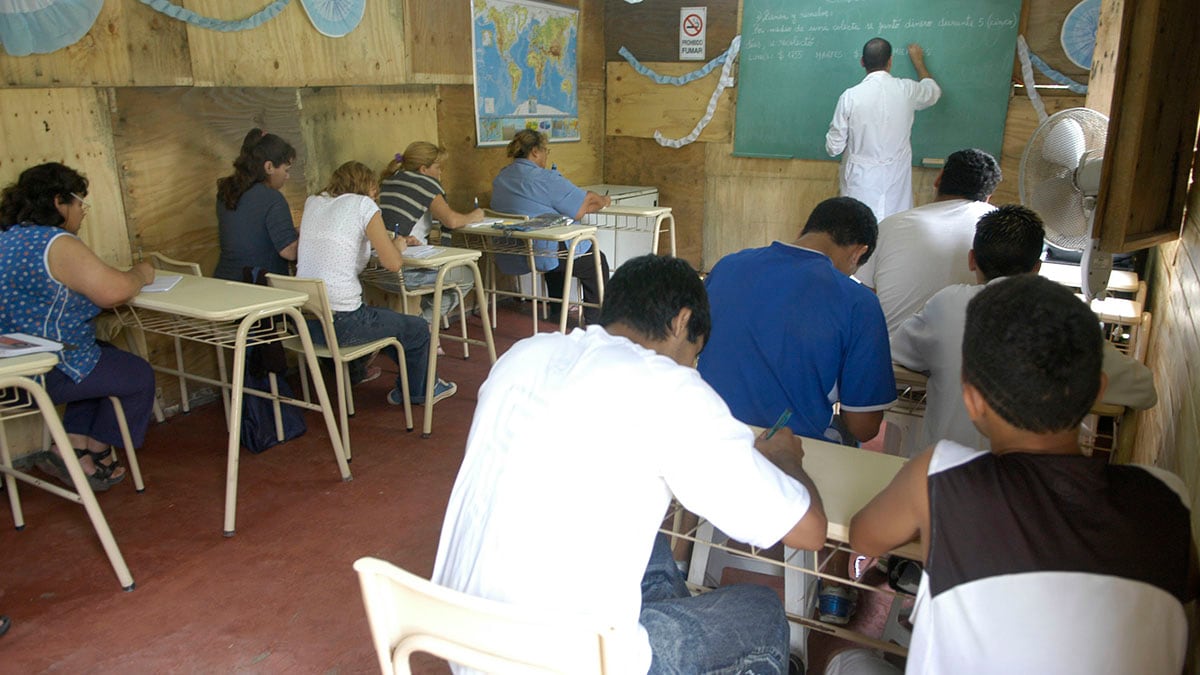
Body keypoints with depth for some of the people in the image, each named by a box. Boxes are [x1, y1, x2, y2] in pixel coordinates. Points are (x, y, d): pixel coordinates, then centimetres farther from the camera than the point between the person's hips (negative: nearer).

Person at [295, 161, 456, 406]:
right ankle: (417, 392, 36)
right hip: (339, 323, -7)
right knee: (418, 330, 16)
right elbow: (392, 263, -10)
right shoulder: (363, 205, -6)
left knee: (383, 318, 33)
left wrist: (379, 239, 19)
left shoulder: (312, 203, 11)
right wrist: (397, 247, 12)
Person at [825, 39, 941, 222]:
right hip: (896, 178, 2)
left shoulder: (850, 96, -14)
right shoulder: (907, 90, -7)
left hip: (860, 179, -2)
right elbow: (934, 91, 20)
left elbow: (834, 147, -8)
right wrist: (918, 61, 34)